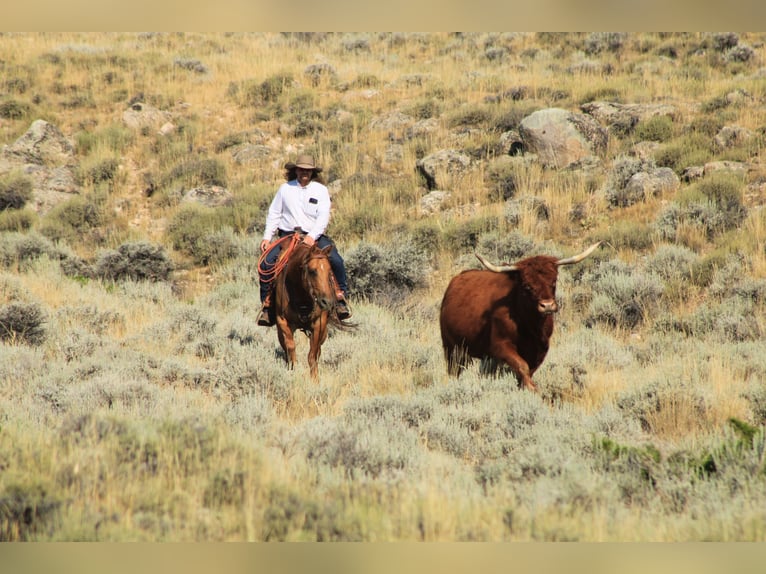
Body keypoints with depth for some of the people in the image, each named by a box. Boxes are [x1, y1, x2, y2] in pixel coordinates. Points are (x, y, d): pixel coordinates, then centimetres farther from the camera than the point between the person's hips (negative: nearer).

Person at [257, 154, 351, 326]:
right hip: (287, 235, 1)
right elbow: (274, 214, 12)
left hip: (314, 236, -1)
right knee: (266, 263, -20)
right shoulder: (285, 188, 10)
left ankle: (340, 296, -10)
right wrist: (267, 237, 1)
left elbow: (323, 216, -7)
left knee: (336, 261, -25)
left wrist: (312, 236, -23)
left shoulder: (320, 190, 4)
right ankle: (267, 304, -8)